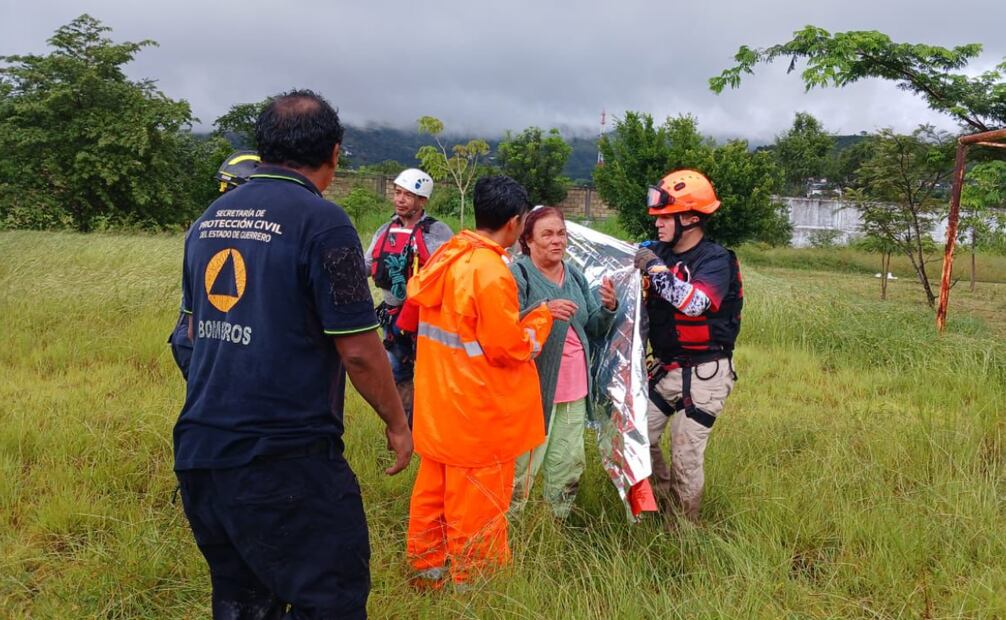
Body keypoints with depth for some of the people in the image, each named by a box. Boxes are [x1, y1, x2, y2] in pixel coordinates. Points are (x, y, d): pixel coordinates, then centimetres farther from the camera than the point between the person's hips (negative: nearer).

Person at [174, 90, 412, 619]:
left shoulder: (210, 218, 9)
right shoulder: (321, 222, -12)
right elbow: (358, 350, -12)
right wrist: (397, 423, 2)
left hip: (199, 450, 8)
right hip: (284, 457, -8)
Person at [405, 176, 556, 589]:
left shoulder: (445, 256, 3)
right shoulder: (492, 273, -21)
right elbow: (509, 349, -18)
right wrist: (542, 317, -2)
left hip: (438, 406, 8)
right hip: (479, 416, -8)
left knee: (433, 493, 19)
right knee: (477, 507, 5)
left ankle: (426, 571, 33)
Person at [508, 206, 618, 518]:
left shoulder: (575, 276, 12)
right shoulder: (517, 275, -9)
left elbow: (595, 330, 13)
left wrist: (608, 308, -8)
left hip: (574, 389, 7)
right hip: (534, 387, -7)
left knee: (569, 464, 16)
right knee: (523, 465, -5)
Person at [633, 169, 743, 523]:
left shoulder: (716, 261, -15)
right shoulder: (660, 253, 4)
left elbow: (695, 302, -36)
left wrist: (655, 268, -30)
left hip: (704, 373, -7)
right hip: (666, 368, 7)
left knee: (686, 457, 1)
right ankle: (667, 502, 34)